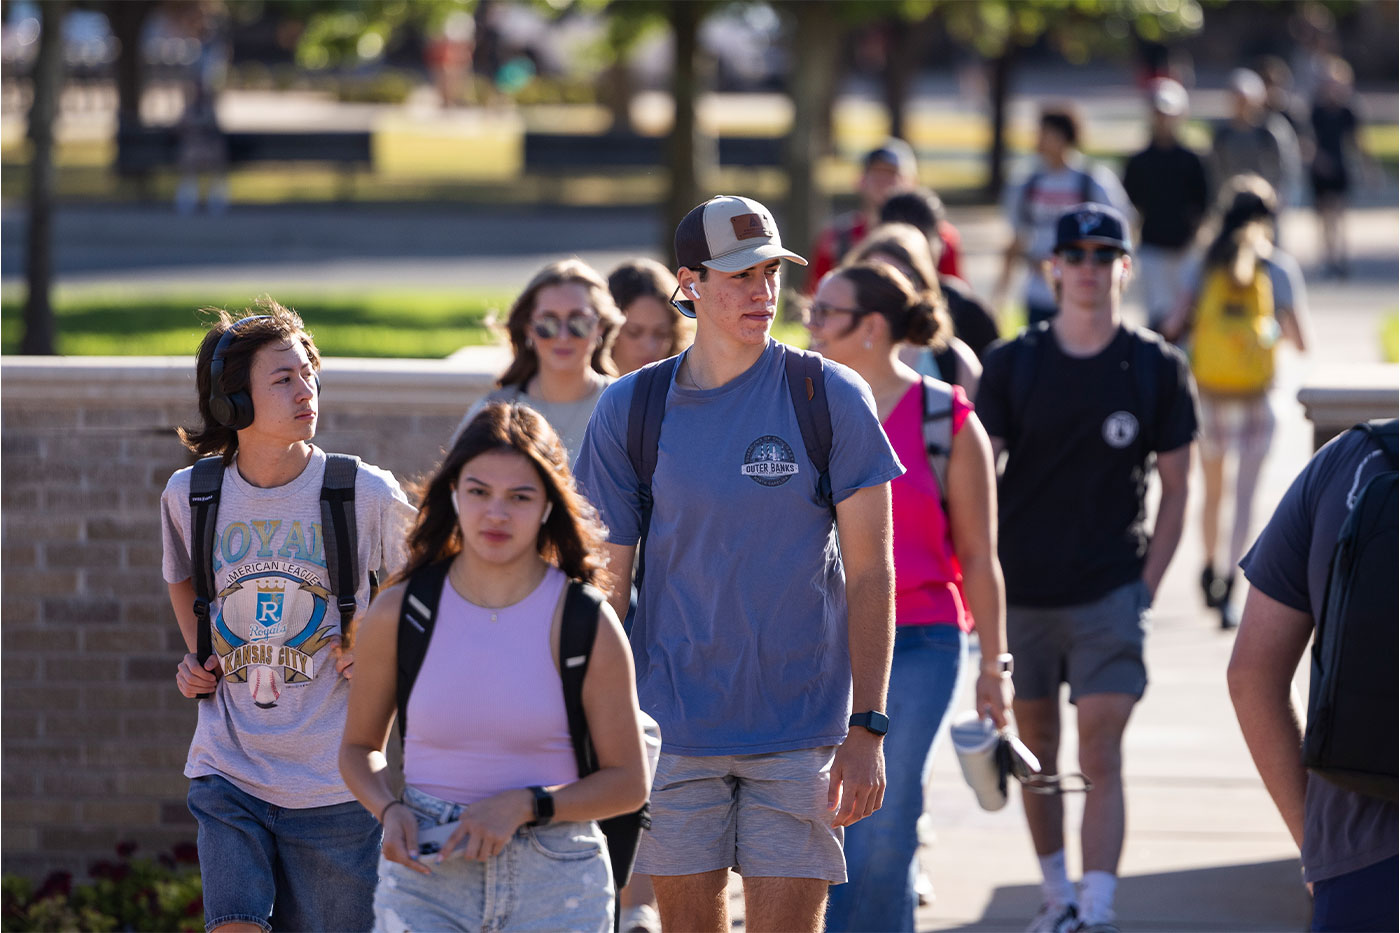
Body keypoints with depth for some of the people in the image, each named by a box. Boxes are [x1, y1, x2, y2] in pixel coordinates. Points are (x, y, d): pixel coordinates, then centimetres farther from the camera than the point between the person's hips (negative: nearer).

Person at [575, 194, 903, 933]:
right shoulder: (631, 409, 3)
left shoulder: (830, 396, -2)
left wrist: (866, 727, -8)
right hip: (672, 726, 2)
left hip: (801, 725, -1)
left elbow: (869, 574, -2)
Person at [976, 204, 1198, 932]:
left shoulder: (1157, 368, 0)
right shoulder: (1012, 365, 1)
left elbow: (1174, 490, 4)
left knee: (1100, 755, -11)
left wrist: (1145, 590, -3)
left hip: (1110, 591, -2)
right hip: (1022, 590, 2)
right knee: (1035, 748, 11)